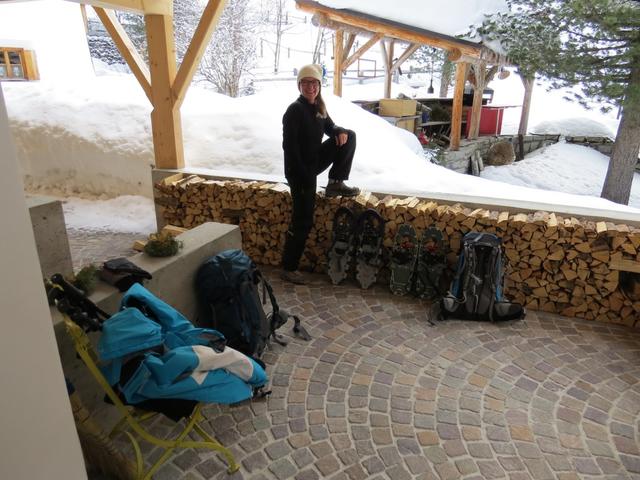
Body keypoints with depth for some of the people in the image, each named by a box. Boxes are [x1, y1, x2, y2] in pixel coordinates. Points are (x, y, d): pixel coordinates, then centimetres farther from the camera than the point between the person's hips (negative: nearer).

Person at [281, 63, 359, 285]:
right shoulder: (294, 110, -16)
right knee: (303, 220, -6)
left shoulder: (318, 107, 6)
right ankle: (288, 267, 9)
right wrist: (303, 177, -22)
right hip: (300, 169, -7)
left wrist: (340, 131, -5)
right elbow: (289, 146, -20)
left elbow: (329, 126, 21)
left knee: (349, 136, 2)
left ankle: (335, 183, 4)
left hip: (316, 160, 7)